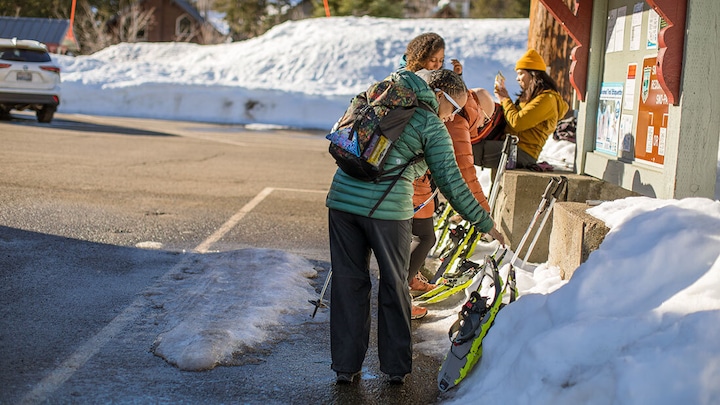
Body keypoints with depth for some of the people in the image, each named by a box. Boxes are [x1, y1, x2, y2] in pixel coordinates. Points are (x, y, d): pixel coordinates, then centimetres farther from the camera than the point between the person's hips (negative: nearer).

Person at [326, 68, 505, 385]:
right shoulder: (431, 125, -1)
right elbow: (450, 182, -5)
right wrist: (484, 222, 0)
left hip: (342, 197, 5)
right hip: (387, 208, -5)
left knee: (348, 282, 12)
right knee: (394, 285, 11)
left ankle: (345, 366, 17)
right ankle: (396, 367, 19)